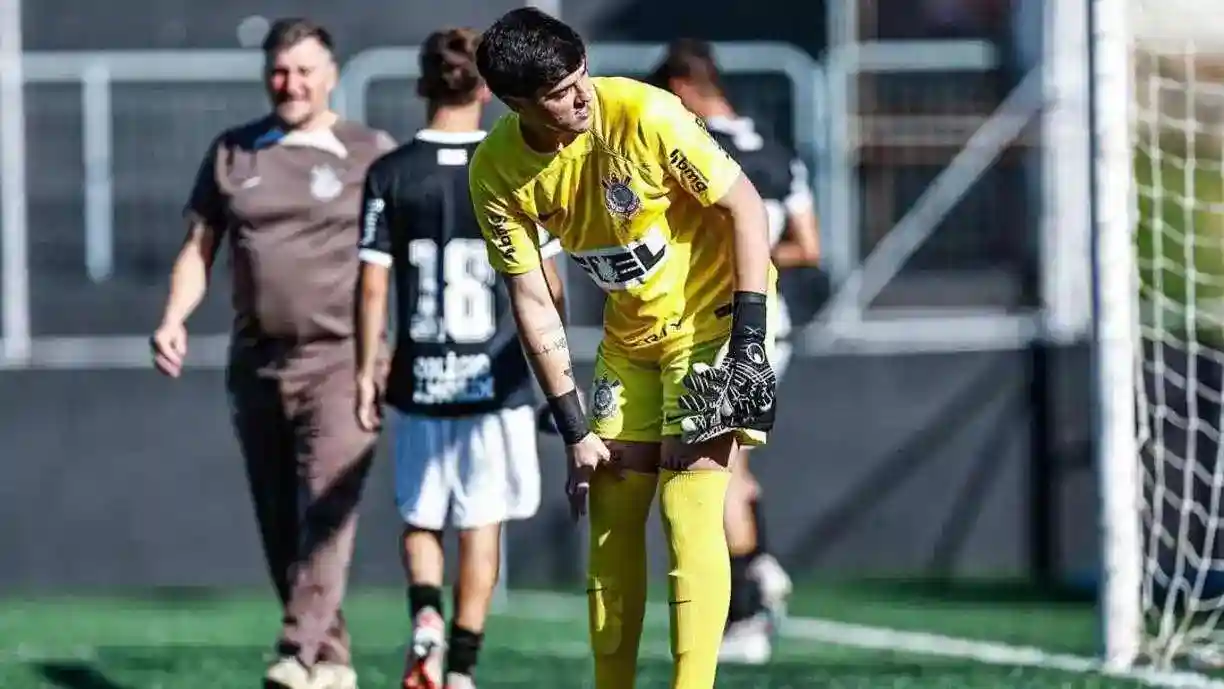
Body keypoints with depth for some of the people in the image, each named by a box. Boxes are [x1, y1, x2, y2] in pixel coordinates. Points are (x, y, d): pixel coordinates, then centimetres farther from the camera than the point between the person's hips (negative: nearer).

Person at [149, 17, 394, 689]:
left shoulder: (370, 154, 2)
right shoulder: (231, 154, 11)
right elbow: (198, 249, 12)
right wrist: (173, 320, -5)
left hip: (340, 362, -4)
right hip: (257, 366, 4)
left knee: (325, 513, -17)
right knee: (280, 526, 5)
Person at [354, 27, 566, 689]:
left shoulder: (390, 174, -3)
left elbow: (372, 286, -4)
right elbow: (546, 286, -2)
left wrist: (366, 372, 4)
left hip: (418, 380, 1)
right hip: (494, 379, -1)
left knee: (421, 517, 16)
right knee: (482, 524, 7)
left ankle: (425, 615, -9)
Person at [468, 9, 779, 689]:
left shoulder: (643, 114, -27)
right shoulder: (497, 172, -14)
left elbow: (744, 204, -18)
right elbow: (533, 302, -7)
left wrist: (749, 340, -22)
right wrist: (576, 430, -7)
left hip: (715, 313, -5)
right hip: (631, 333, 5)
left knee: (688, 508, -14)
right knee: (611, 514, 6)